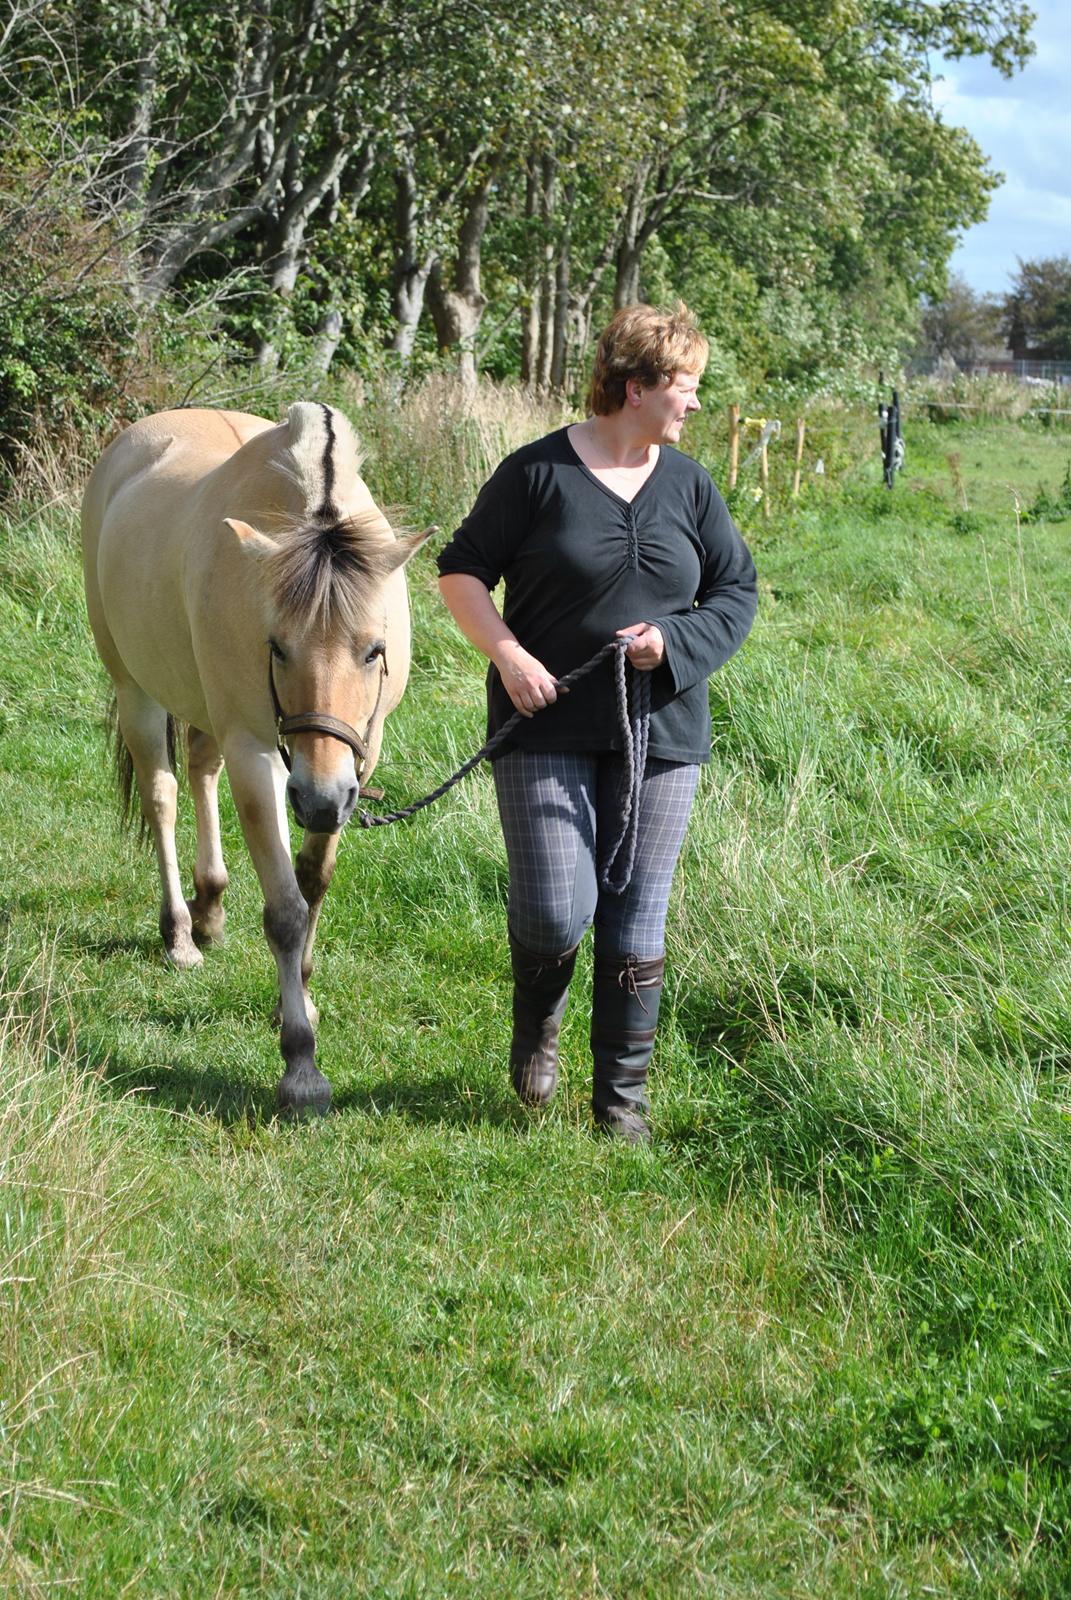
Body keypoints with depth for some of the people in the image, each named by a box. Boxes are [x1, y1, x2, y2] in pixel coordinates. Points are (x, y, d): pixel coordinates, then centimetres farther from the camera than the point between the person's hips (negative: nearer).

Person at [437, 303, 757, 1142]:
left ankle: (623, 1095, 18)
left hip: (659, 731, 4)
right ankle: (537, 1024, 23)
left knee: (636, 922, 6)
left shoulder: (689, 485, 6)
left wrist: (676, 645, -8)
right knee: (554, 913, -11)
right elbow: (462, 570, 1)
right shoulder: (538, 472, -5)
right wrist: (507, 654, -13)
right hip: (547, 727, -3)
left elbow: (738, 591, 11)